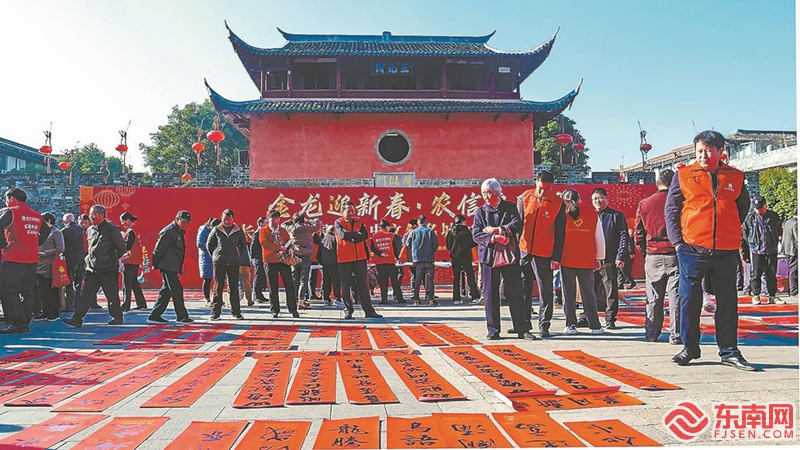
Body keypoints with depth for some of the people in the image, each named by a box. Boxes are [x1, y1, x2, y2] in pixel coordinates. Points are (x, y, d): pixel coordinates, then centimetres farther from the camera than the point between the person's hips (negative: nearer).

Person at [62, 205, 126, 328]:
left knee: (112, 295, 3)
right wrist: (87, 258, 18)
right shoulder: (90, 230, 13)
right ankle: (77, 319, -1)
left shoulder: (112, 229, -7)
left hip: (108, 269, -6)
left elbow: (121, 247, -5)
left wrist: (117, 259, -3)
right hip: (92, 269, 6)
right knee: (85, 294, 1)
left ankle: (117, 317, 17)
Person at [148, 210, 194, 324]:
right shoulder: (169, 231, -14)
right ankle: (182, 316, 0)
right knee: (176, 290, -6)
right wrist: (155, 264, -13)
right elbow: (159, 249, -15)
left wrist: (179, 269, 20)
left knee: (167, 291, 11)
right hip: (167, 267, -10)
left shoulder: (179, 232, 17)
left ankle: (155, 316, 16)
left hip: (173, 268, 10)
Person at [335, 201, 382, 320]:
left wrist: (351, 236, -16)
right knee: (346, 286, 3)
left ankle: (369, 311, 9)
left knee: (363, 285, 6)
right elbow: (343, 235, -19)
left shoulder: (359, 221, 10)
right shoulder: (338, 223, 0)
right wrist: (357, 234, -10)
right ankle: (348, 311, 12)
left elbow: (365, 235, -7)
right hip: (344, 259, -3)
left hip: (359, 258, 3)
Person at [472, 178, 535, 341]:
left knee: (515, 292, 0)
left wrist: (496, 230, -14)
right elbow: (476, 235, -2)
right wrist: (493, 238, -18)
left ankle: (522, 329, 6)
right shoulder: (480, 211, 9)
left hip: (510, 255, -1)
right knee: (490, 294, 1)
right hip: (488, 256, 1)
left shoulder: (510, 207, 8)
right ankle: (493, 330, 10)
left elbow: (517, 225, -8)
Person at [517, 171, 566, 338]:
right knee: (523, 288, 12)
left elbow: (560, 233, -2)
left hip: (544, 254, -3)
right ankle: (524, 321, 26)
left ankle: (544, 325, 11)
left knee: (545, 291, 1)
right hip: (523, 250, 3)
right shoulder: (525, 198, 1)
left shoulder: (558, 203, -4)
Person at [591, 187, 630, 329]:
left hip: (609, 261, -3)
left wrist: (620, 257, -11)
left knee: (611, 291, 1)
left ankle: (610, 319, 9)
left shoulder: (616, 216, 5)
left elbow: (623, 236, -2)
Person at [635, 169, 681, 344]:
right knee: (675, 296, 1)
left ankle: (652, 334, 17)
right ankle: (676, 335, 1)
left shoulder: (644, 204, 3)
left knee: (653, 298, 10)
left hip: (653, 256, 2)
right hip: (675, 255, -2)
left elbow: (638, 233, 6)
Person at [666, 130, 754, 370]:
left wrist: (732, 230, 13)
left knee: (728, 302, 7)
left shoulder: (735, 177, 9)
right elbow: (671, 209, 4)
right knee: (689, 300, 3)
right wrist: (677, 240, -4)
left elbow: (743, 205, 25)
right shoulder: (684, 175, 3)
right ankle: (690, 348, 15)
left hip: (726, 251, 2)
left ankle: (729, 351, 18)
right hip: (692, 249, -2)